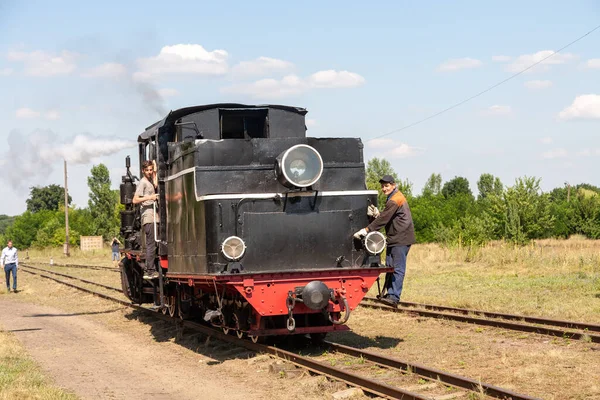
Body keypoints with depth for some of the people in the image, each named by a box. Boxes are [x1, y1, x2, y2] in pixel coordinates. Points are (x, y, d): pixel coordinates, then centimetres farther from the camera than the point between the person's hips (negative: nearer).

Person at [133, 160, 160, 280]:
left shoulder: (150, 181, 21)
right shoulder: (143, 182, -7)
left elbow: (155, 185, -1)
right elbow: (135, 200, -13)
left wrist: (155, 172, 3)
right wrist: (149, 198, -20)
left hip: (153, 218, 9)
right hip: (148, 219, -9)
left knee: (152, 245, 10)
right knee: (151, 245, -11)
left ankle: (151, 270, 14)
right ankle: (149, 271, -11)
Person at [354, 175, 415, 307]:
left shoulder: (395, 200, -15)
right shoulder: (393, 198, 18)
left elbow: (384, 219, -21)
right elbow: (385, 218, 14)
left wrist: (366, 230, -22)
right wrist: (376, 214, -6)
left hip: (401, 238, -10)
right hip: (393, 238, 10)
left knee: (398, 269, -11)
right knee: (389, 266, 10)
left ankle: (394, 297, -14)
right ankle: (389, 294, 15)